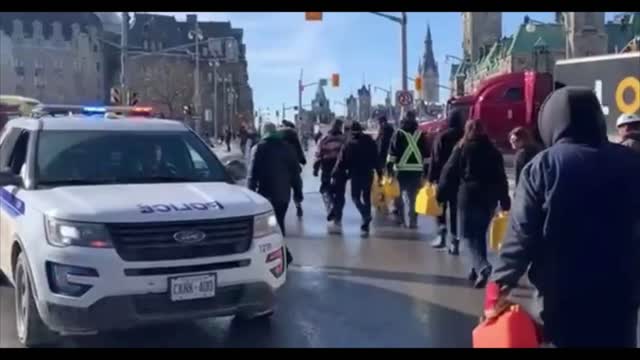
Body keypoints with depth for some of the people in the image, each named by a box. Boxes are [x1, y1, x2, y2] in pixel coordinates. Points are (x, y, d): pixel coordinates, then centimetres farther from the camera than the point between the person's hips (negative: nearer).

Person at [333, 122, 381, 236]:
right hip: (368, 174, 3)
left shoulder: (349, 144, -8)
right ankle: (365, 225, 13)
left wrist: (337, 175, -5)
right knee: (366, 197, 13)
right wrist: (379, 173, 8)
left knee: (355, 196, 11)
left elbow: (342, 161, -10)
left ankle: (365, 214, -17)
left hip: (356, 175, -3)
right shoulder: (370, 142, 2)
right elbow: (376, 159, 4)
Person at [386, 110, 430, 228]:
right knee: (413, 197, 7)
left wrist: (389, 169, -6)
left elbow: (392, 152, -7)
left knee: (398, 195, 13)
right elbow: (426, 154, 9)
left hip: (401, 170, -2)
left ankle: (401, 219, 11)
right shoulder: (421, 134, 8)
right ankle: (413, 221, 4)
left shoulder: (398, 134, -1)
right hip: (417, 170, 2)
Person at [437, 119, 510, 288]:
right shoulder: (493, 150, 10)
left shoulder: (462, 148, -1)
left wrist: (441, 193, 3)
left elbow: (449, 172, -4)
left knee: (469, 235, -3)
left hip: (468, 195, -4)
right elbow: (501, 177, 11)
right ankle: (477, 269, 22)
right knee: (480, 234, 17)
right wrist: (505, 201, 14)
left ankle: (483, 268, -22)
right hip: (489, 198, 5)